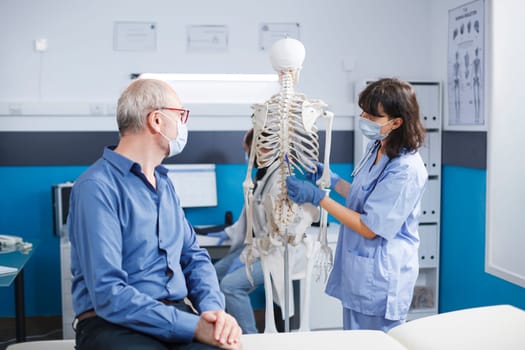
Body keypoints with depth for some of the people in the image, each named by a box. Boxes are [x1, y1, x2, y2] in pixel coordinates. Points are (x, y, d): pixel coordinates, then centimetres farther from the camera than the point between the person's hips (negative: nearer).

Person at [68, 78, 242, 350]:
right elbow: (108, 294, -18)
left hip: (178, 314, 6)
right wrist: (193, 326, -22)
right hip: (115, 323, -6)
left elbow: (194, 255, 15)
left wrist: (213, 308, -5)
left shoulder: (164, 182, 16)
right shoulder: (97, 187, -11)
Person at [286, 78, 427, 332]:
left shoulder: (406, 170, -24)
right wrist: (332, 180, 10)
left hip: (381, 281, -9)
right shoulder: (376, 147, 4)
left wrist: (317, 197, -18)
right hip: (357, 274, 9)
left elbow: (369, 228, -20)